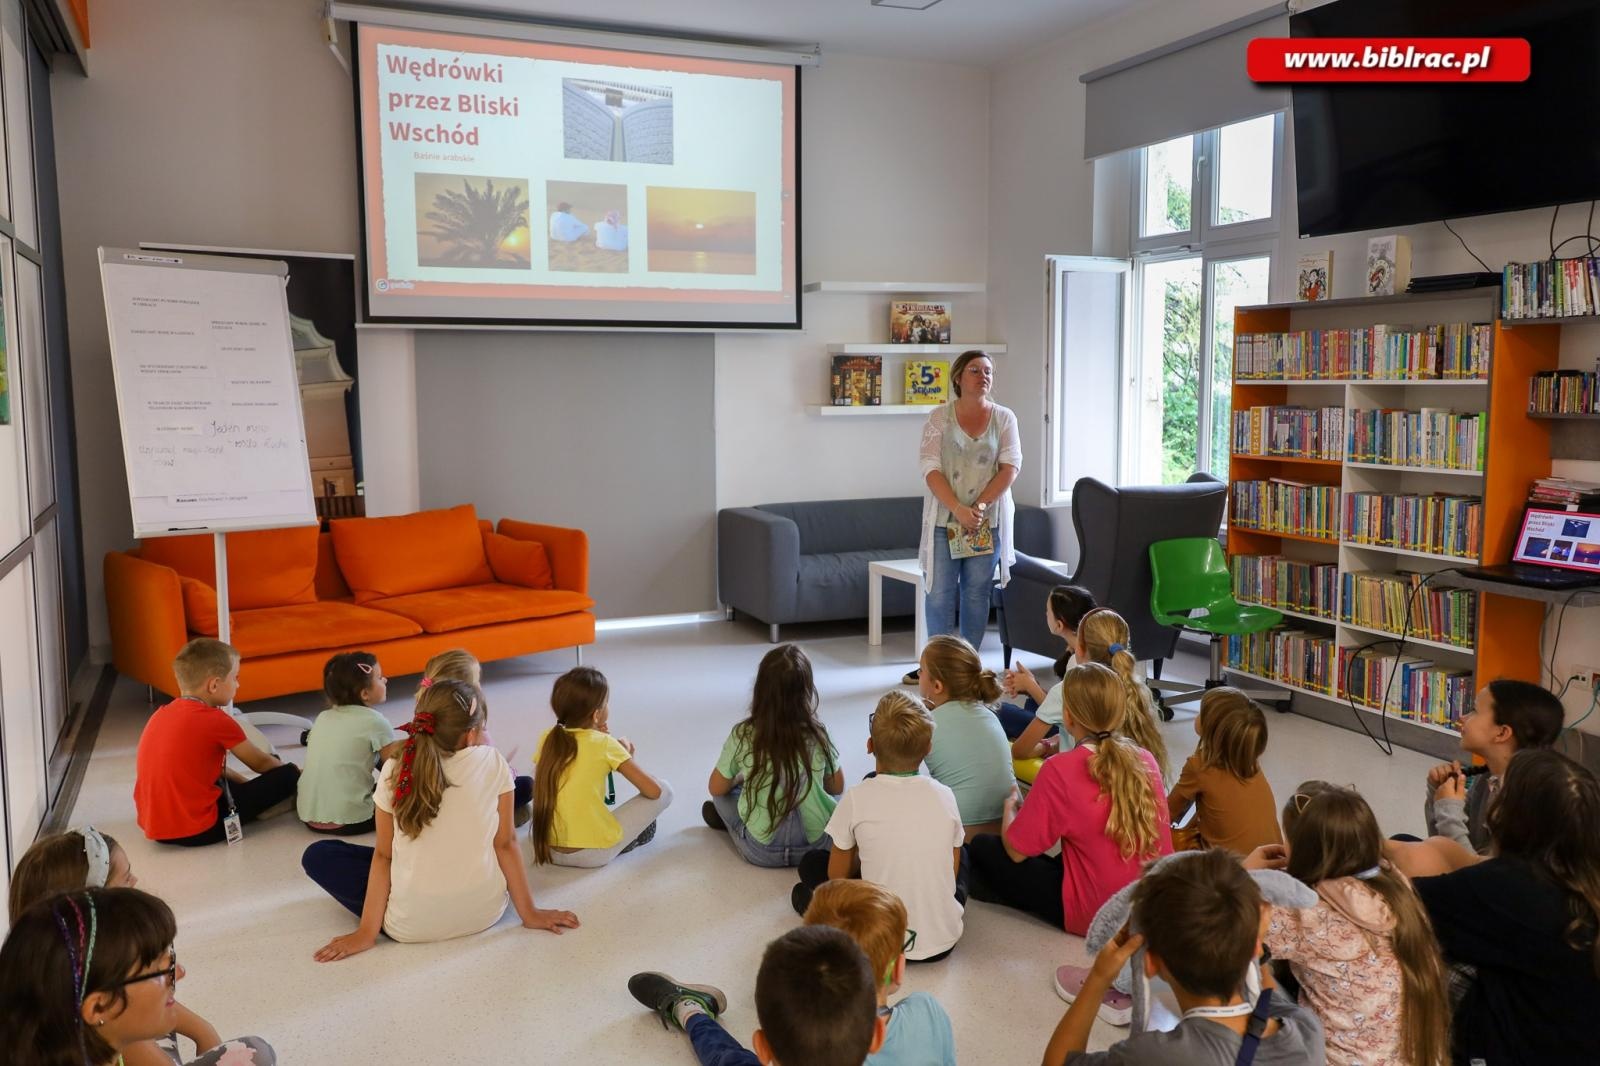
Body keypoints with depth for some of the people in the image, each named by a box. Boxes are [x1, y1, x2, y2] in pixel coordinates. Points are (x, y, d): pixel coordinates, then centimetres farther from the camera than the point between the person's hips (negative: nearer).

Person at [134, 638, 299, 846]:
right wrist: (295, 772, 21)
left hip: (153, 826, 8)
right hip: (195, 829, -8)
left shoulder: (162, 714, 9)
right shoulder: (216, 720, -11)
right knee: (288, 776, -5)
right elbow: (261, 764, 4)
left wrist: (245, 782, 23)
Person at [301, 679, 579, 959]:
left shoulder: (396, 771, -10)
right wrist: (529, 913, 3)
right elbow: (506, 843, -5)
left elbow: (383, 855, -6)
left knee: (317, 855, 14)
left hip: (412, 926, -1)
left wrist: (367, 931, -1)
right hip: (484, 914, 1)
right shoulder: (493, 763, -9)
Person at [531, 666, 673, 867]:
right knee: (665, 791, 4)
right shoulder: (605, 744, -11)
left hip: (549, 850, 5)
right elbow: (654, 790, -8)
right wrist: (628, 756, 10)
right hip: (593, 853, -5)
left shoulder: (548, 738, 1)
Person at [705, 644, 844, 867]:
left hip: (761, 852, 0)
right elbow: (837, 787, 5)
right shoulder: (817, 733, -10)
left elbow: (716, 788, 1)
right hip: (815, 845, 0)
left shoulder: (743, 736, -13)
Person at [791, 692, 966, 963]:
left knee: (811, 863, 19)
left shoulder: (858, 798, -12)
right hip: (944, 941, 2)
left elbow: (837, 875, 0)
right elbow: (951, 872, 6)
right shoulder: (945, 796, -6)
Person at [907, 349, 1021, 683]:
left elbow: (1010, 468, -3)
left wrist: (979, 506, -15)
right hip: (944, 520, -1)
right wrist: (959, 509, -18)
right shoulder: (939, 417, 1)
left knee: (976, 594, 7)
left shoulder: (1004, 418, 5)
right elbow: (931, 470, -7)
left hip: (988, 522, 1)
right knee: (939, 594, 0)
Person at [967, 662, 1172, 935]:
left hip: (1094, 915, -6)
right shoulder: (1146, 759, -4)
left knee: (983, 847, 5)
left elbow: (1016, 850, -11)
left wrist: (1009, 807, 11)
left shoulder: (1060, 769, -20)